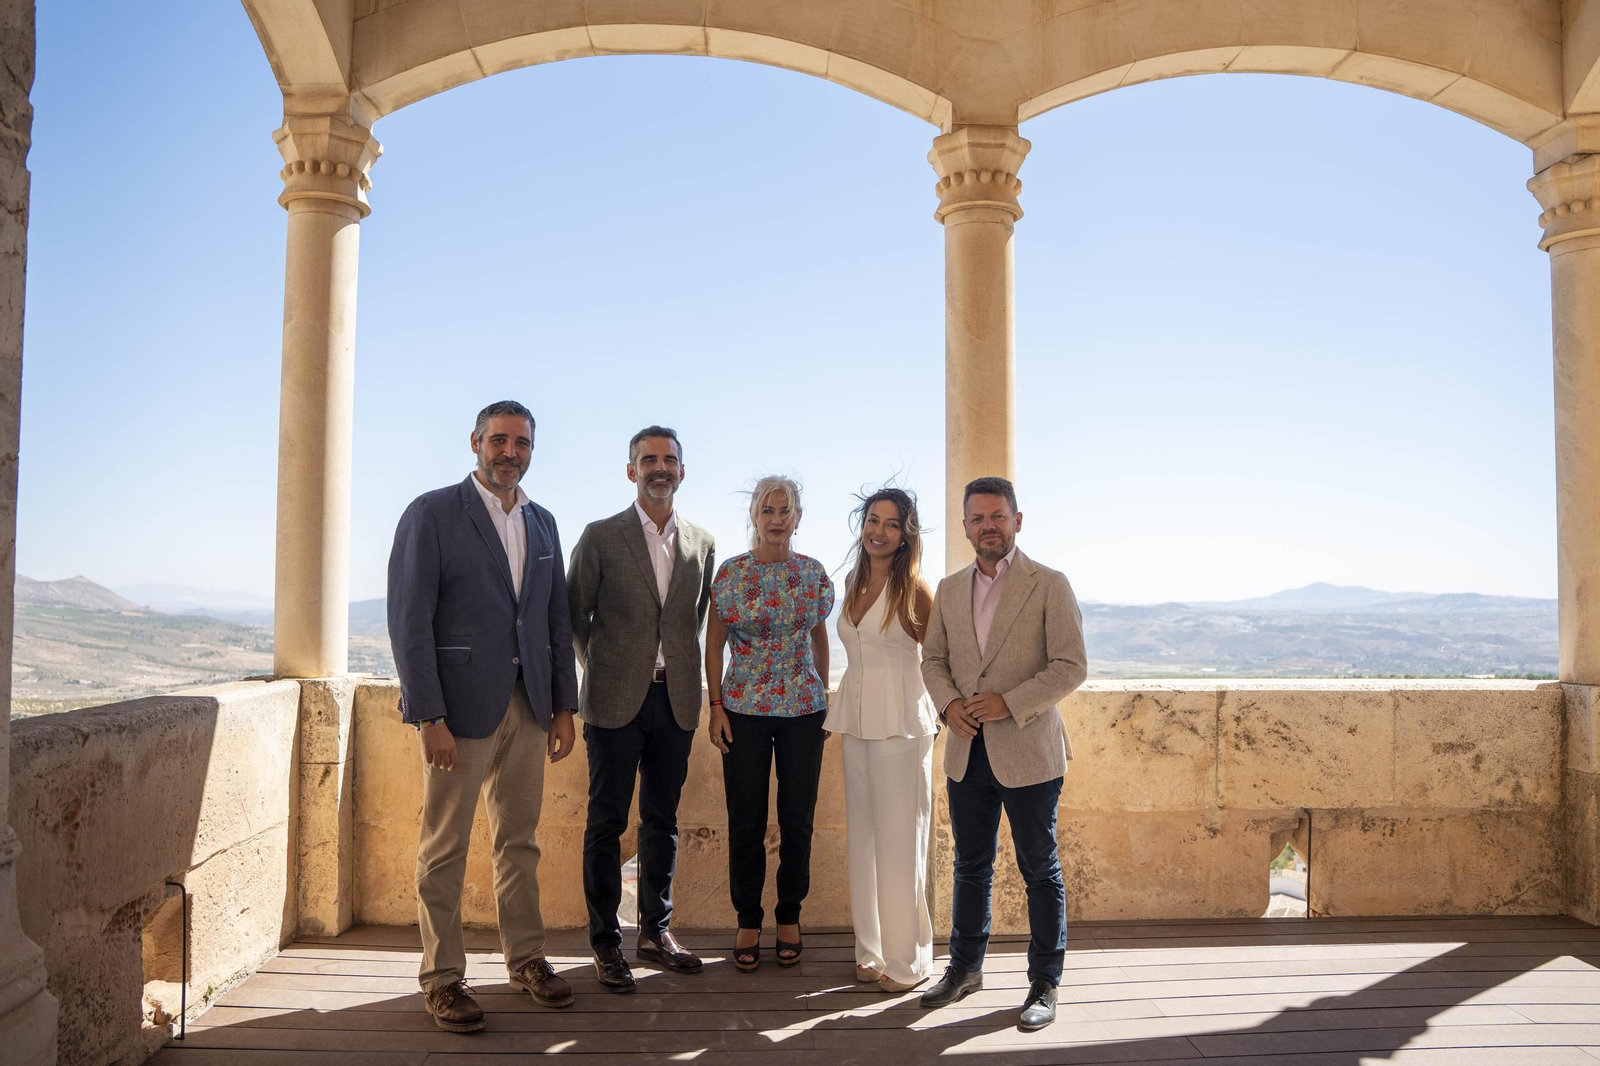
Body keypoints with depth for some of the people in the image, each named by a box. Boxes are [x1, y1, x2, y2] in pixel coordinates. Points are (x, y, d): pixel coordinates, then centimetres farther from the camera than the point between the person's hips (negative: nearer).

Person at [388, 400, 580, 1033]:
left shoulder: (542, 523, 12)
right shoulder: (432, 513, -5)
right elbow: (409, 620, -11)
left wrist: (564, 707, 10)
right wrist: (430, 716, -16)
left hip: (527, 706, 5)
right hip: (459, 706, -5)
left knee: (519, 840, 14)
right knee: (445, 849, 5)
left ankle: (526, 959, 26)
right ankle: (443, 977, 17)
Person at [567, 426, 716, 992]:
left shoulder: (701, 543, 9)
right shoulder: (601, 537, -2)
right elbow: (574, 615, 4)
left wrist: (680, 667, 11)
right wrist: (601, 668, 7)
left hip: (676, 700, 3)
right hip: (617, 700, -3)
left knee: (662, 820, 12)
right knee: (607, 822, 3)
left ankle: (656, 931, 24)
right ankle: (605, 941, 14)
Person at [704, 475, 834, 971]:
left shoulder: (814, 573, 3)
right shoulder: (731, 572, -3)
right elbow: (714, 644, 1)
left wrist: (825, 697, 11)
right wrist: (716, 706, -3)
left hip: (804, 709, 2)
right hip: (744, 709, -1)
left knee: (798, 819, 7)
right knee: (746, 822, 4)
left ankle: (789, 917, 23)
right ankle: (748, 921, 19)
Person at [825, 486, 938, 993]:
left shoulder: (913, 588, -8)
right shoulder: (853, 581, 11)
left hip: (901, 722, -6)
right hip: (856, 720, 6)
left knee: (899, 840, -1)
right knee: (862, 837, 11)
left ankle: (906, 960, 12)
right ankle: (872, 949, 23)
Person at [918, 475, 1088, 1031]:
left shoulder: (1049, 585, -6)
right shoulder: (950, 589, 10)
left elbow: (1071, 666, -10)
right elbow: (933, 658, 15)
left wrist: (1009, 703, -18)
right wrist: (949, 703, -5)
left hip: (1028, 751, -4)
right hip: (968, 753, 5)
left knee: (1040, 871, 7)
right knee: (970, 867, 16)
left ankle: (1044, 984, 20)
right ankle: (965, 967, 32)